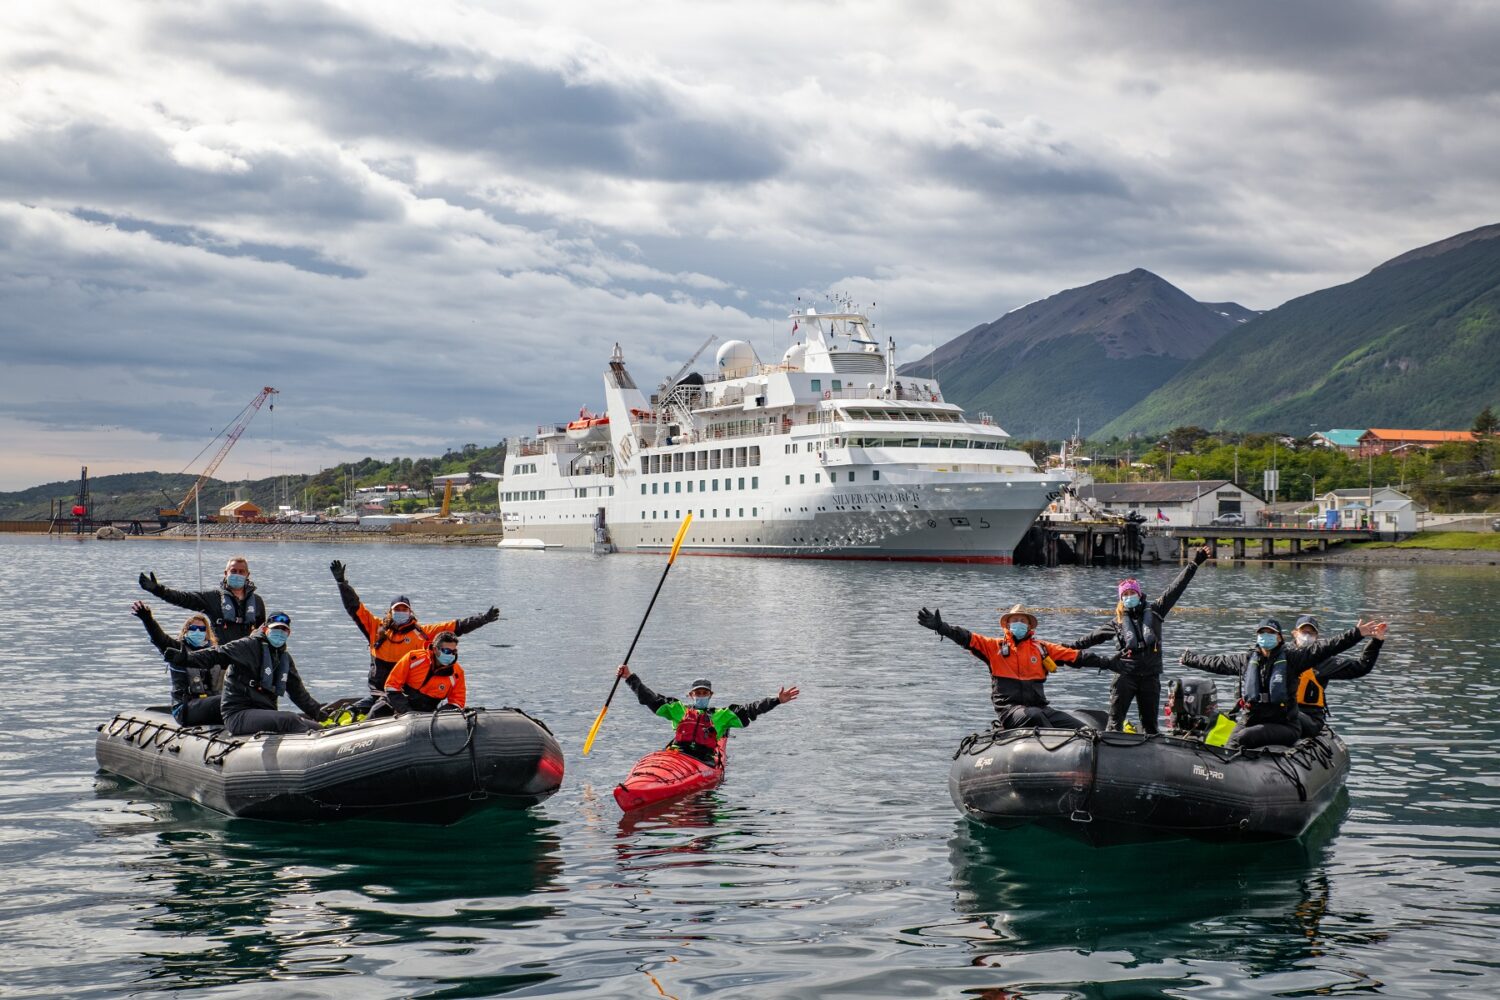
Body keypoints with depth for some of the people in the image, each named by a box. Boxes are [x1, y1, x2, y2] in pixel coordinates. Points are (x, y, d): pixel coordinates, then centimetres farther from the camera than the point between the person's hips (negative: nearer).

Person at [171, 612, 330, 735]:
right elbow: (217, 655, -15)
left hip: (265, 713, 9)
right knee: (289, 721, -33)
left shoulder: (285, 658, 19)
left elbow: (298, 692, 29)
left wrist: (317, 711, 28)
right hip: (238, 715, -9)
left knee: (314, 727, -9)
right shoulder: (250, 646, -4)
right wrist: (187, 659, -29)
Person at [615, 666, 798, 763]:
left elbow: (750, 710, 18)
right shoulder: (678, 710, 25)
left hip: (705, 759, 2)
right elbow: (650, 698, 23)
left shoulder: (721, 716, 23)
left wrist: (777, 700, 10)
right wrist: (630, 678, 19)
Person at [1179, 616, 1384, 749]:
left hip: (1283, 726, -4)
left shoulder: (1291, 658, 0)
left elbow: (1325, 648, -9)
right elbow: (1216, 662, 29)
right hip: (1250, 721, 5)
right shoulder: (1246, 660, 14)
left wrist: (1357, 634, -19)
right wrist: (1189, 659, 41)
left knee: (1243, 737, -30)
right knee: (1228, 750, -22)